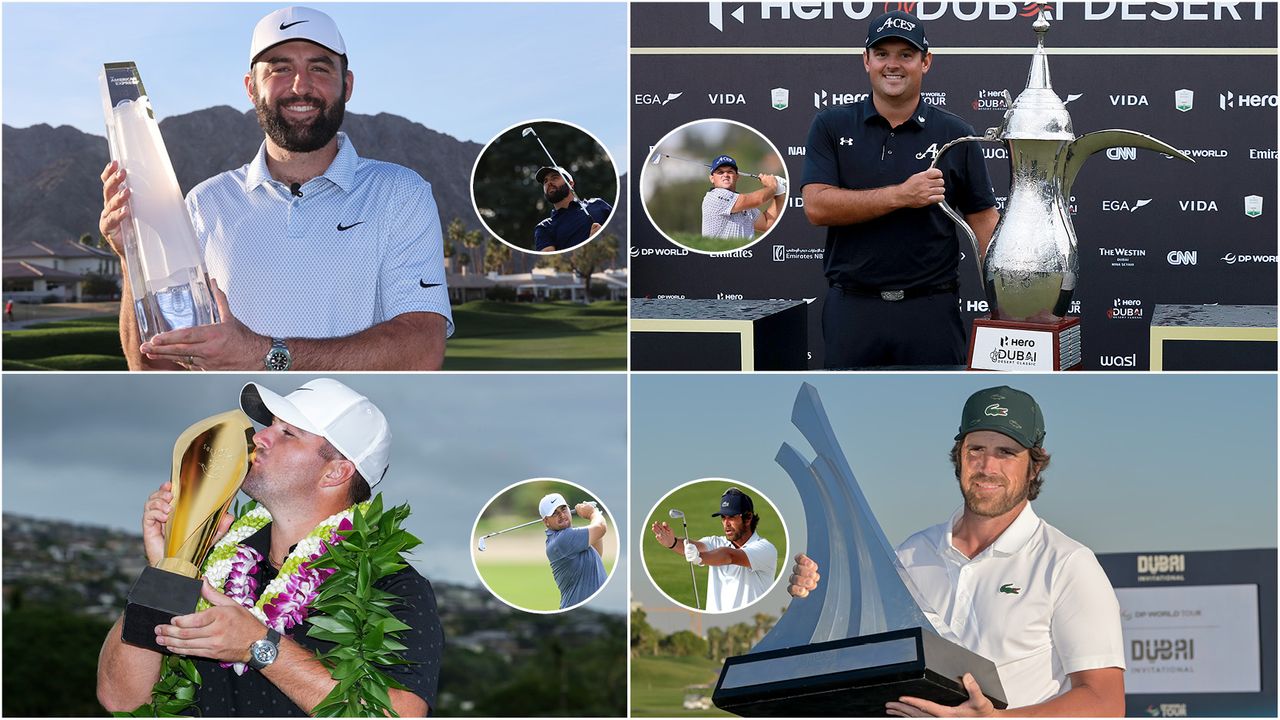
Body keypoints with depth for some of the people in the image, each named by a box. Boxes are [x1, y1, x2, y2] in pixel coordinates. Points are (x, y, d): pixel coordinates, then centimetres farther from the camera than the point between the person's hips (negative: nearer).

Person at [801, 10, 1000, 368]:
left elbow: (984, 221, 3)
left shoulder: (954, 134, 4)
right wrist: (901, 196, -16)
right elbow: (817, 206, -9)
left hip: (930, 309, 0)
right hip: (852, 308, 0)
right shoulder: (831, 127, 3)